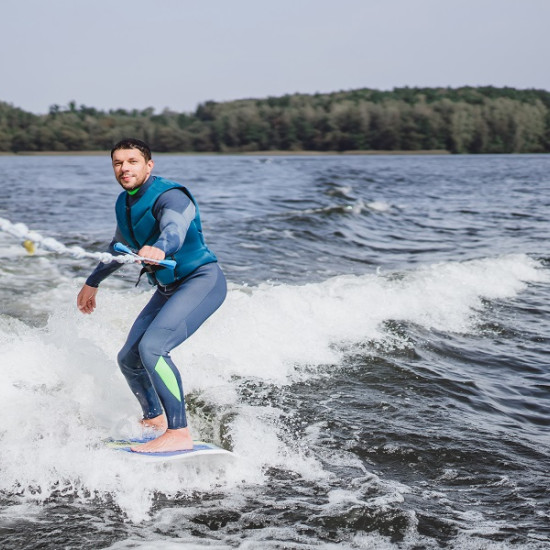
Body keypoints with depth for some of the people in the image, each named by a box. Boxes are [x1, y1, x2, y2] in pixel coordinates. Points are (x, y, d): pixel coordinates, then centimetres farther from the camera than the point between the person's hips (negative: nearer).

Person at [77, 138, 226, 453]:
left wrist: (159, 248, -63)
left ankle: (179, 433, -23)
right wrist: (93, 282, 35)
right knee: (129, 359, 8)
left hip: (202, 281, -9)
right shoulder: (124, 204, 8)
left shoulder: (170, 196, -19)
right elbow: (119, 249, 26)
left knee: (152, 347, -26)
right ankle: (155, 419, 32)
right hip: (168, 290, 9)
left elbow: (175, 229, -41)